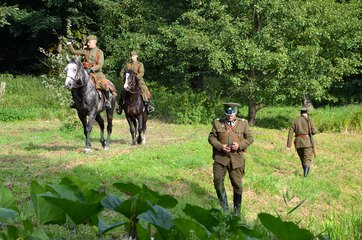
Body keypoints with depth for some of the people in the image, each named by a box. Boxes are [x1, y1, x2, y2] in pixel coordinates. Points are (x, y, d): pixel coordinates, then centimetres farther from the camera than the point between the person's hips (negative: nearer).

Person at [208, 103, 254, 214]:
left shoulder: (243, 123, 4)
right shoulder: (217, 123, 5)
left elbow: (250, 138, 6)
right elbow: (211, 137, 5)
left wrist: (240, 145, -12)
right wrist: (220, 146, -12)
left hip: (236, 158, 0)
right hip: (220, 157, 1)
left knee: (237, 185, 4)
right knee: (218, 181, -3)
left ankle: (237, 211, 20)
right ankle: (224, 207, 15)